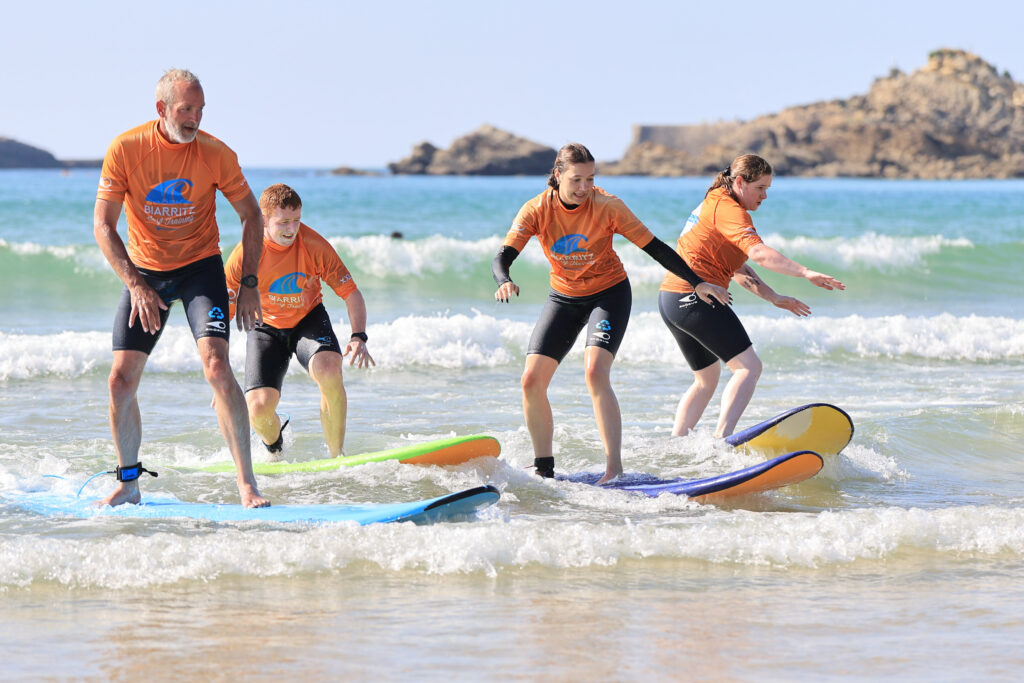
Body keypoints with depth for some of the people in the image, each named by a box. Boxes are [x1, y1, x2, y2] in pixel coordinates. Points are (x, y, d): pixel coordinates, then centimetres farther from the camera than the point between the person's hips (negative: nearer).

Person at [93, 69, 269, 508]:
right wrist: (135, 285, -20)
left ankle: (247, 485, -18)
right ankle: (128, 484, 16)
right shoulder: (125, 149, -13)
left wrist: (249, 284, -6)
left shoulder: (215, 154, -12)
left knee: (216, 366, -21)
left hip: (199, 267, -2)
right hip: (143, 270, 2)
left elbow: (251, 216, 1)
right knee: (121, 380, -3)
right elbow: (103, 226, -10)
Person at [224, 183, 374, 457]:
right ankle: (276, 452, 22)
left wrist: (358, 338, -31)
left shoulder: (314, 246, -22)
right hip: (266, 327, 0)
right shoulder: (245, 256, -23)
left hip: (309, 320, 0)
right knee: (259, 407, -18)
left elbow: (351, 293, -13)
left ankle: (336, 455, -15)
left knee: (329, 371, -33)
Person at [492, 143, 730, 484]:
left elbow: (654, 248, -15)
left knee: (595, 373, -26)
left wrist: (697, 283, -18)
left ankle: (614, 469, -27)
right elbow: (503, 256, -22)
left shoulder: (607, 206, -20)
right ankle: (544, 469, 9)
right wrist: (504, 282, -45)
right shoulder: (537, 210, -16)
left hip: (609, 293, -3)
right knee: (532, 379, -7)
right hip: (564, 298, 4)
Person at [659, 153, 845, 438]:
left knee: (707, 379, 21)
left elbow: (736, 268, 24)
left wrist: (774, 298, 19)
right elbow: (757, 252, -28)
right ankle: (721, 439, -28)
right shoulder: (728, 209, -11)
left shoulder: (713, 204, 22)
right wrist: (806, 273, -35)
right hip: (694, 298, -10)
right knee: (749, 367, -13)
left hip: (670, 299, 10)